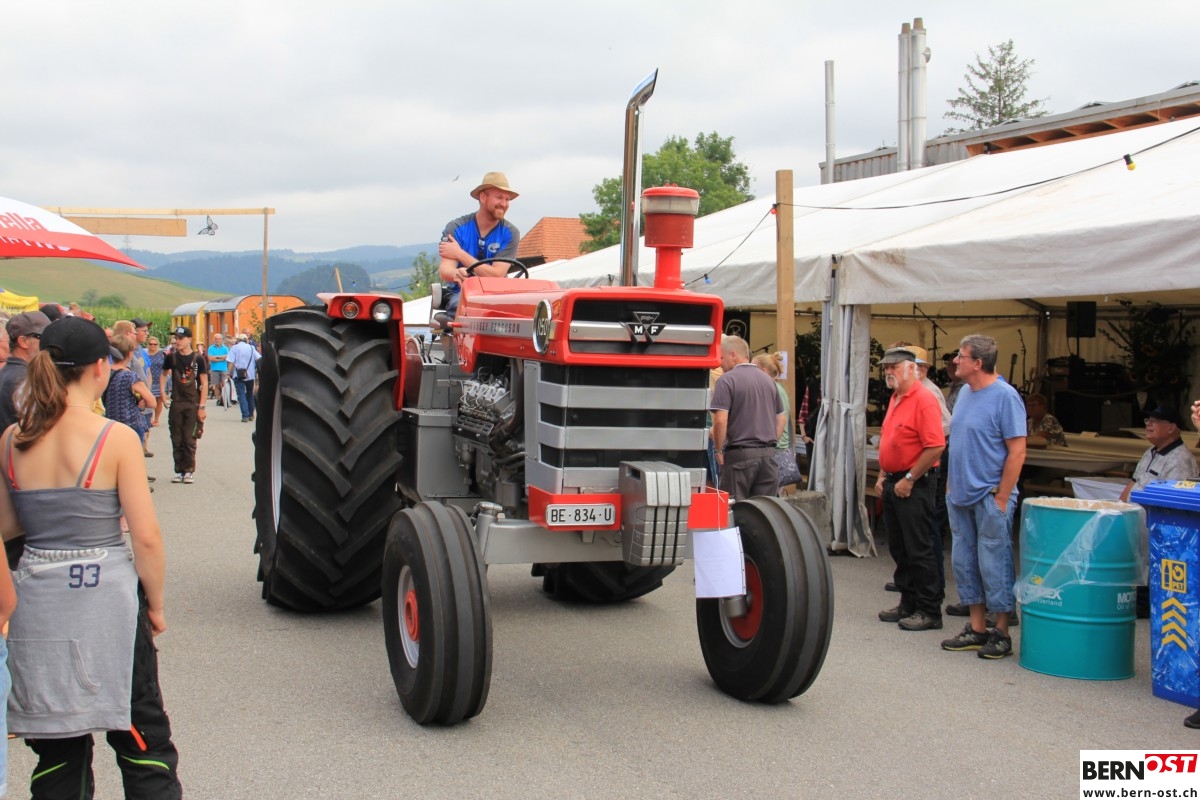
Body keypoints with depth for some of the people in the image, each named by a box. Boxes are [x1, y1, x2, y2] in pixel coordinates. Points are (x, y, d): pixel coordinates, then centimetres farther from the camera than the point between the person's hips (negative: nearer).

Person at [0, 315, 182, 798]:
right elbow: (146, 537, -11)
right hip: (106, 596, -4)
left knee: (56, 745, 15)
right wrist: (155, 604, 1)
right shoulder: (116, 438, -11)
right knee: (142, 740, 8)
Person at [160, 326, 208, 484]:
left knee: (189, 440, -3)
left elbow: (204, 384, -3)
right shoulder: (171, 357, 5)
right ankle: (179, 470, 14)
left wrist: (201, 406, -8)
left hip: (193, 404, -3)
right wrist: (163, 393, 8)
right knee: (176, 440, 6)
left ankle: (189, 471, 5)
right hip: (176, 404, 3)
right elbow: (163, 375, 21)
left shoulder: (198, 359, -4)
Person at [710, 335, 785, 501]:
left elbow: (720, 421, -16)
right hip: (769, 455, 6)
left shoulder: (727, 380, -7)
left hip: (739, 454, -6)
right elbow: (782, 419, 20)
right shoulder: (768, 380, 15)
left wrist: (719, 450, -4)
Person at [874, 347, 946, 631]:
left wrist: (909, 480, -18)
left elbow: (936, 446, -23)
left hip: (914, 486, -9)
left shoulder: (923, 400, -16)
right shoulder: (895, 399, 14)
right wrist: (883, 476, 13)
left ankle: (930, 611, 4)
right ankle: (908, 603, 24)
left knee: (919, 550, -4)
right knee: (898, 548, 14)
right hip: (893, 483, 9)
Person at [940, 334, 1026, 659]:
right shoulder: (965, 392, 10)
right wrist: (951, 483, 14)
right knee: (964, 563, 12)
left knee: (994, 565, -1)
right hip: (960, 496, 8)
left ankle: (1001, 634, 11)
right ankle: (976, 629, 22)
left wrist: (1002, 498, -17)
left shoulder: (1005, 396, -14)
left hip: (990, 498, -8)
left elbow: (1017, 452, -15)